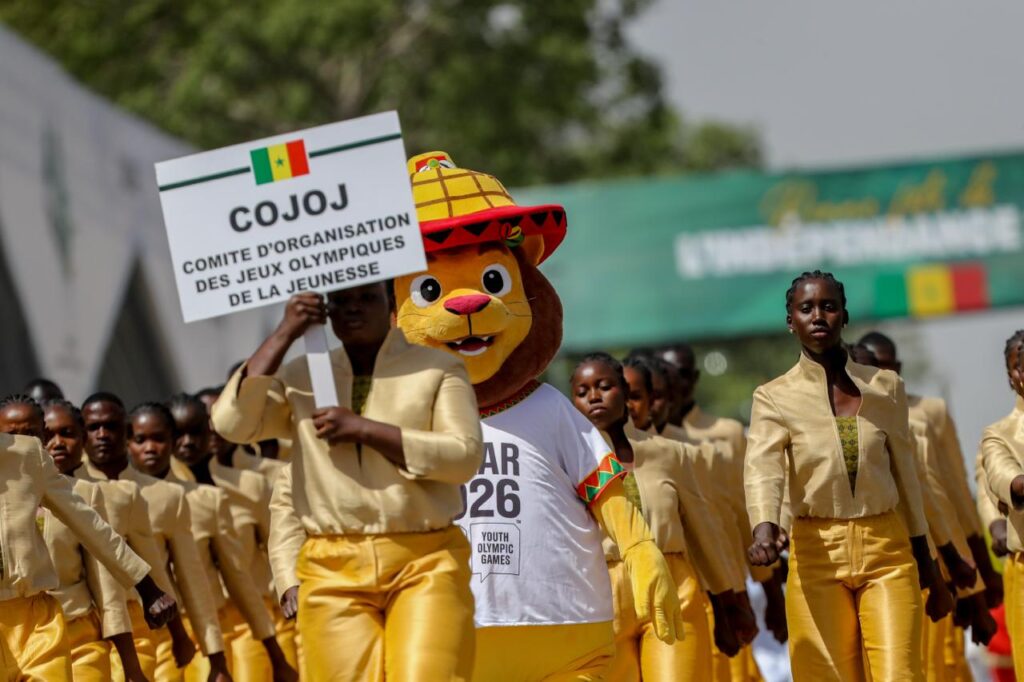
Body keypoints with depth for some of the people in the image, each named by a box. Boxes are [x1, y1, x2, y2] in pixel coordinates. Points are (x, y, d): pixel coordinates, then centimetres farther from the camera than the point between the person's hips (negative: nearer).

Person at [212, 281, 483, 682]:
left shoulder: (438, 369, 6)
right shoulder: (301, 377, 14)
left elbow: (465, 456, -6)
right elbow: (231, 422, 0)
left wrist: (362, 429, -10)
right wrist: (284, 336, -2)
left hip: (425, 562, -2)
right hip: (333, 571, 2)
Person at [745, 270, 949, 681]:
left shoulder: (886, 388, 7)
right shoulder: (775, 397, -1)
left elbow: (905, 476, 12)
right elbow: (762, 468, -18)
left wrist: (926, 562, 13)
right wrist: (764, 528, -38)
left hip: (888, 551, 1)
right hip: (818, 554, -1)